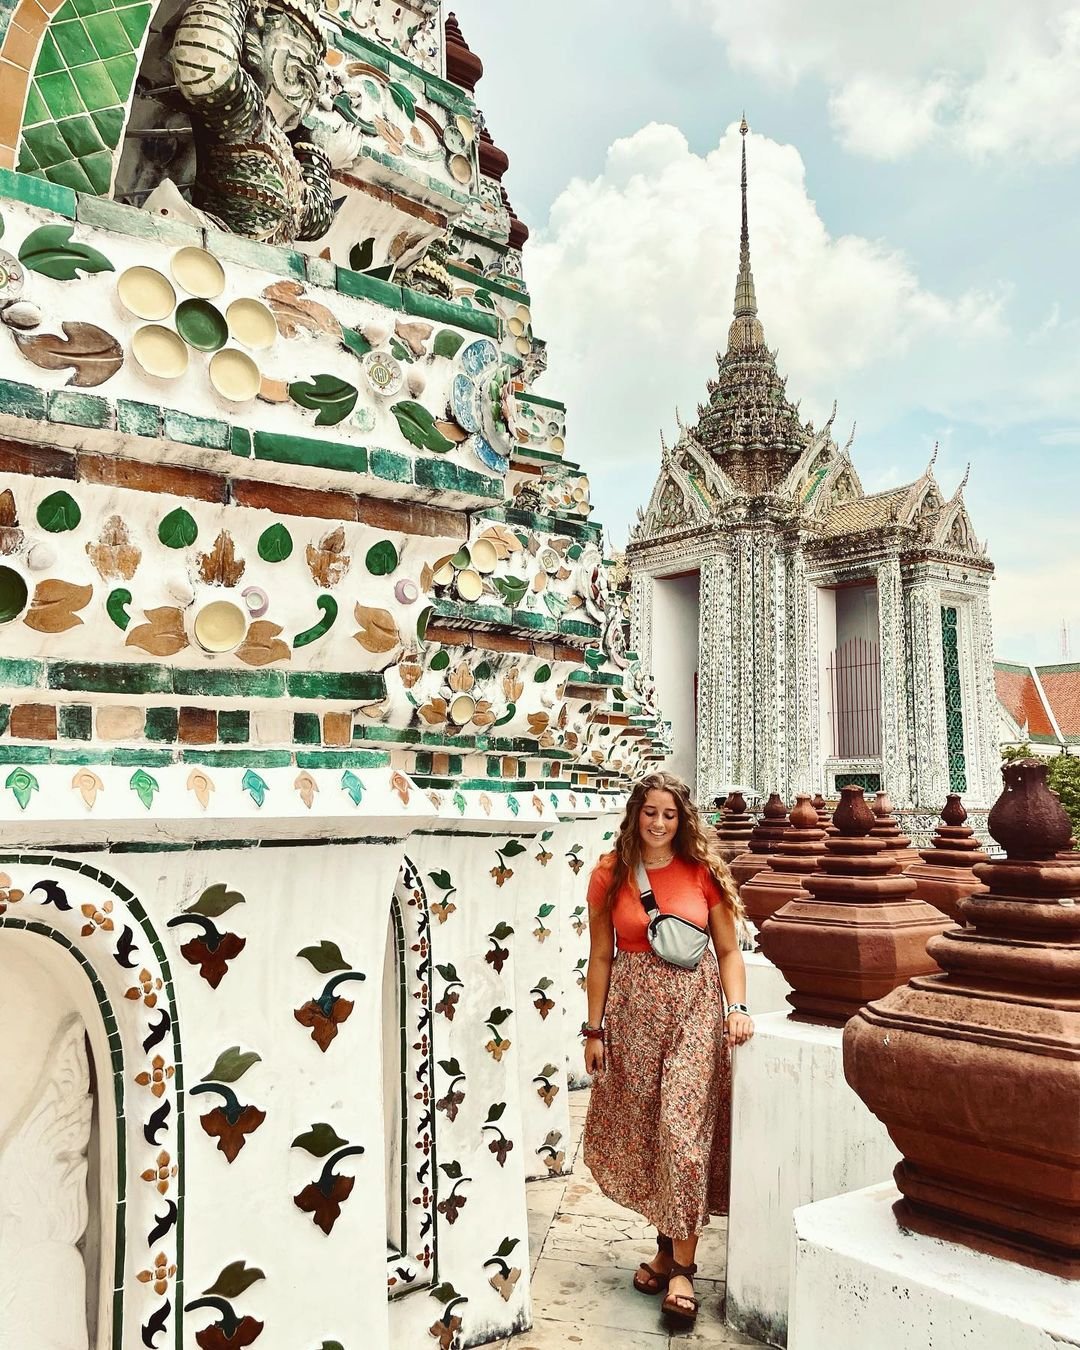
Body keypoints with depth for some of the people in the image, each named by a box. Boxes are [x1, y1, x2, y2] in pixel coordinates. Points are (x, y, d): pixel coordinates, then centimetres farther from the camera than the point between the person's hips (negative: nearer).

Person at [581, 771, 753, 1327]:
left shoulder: (703, 872, -1)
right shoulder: (610, 875, 0)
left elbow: (728, 949, 3)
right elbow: (600, 957, 3)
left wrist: (737, 1007, -12)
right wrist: (594, 1030, 2)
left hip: (694, 1009, -1)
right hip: (633, 1011, 2)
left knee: (684, 1130, -6)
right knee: (644, 1131, 9)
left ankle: (680, 1264, 9)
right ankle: (667, 1241, 29)